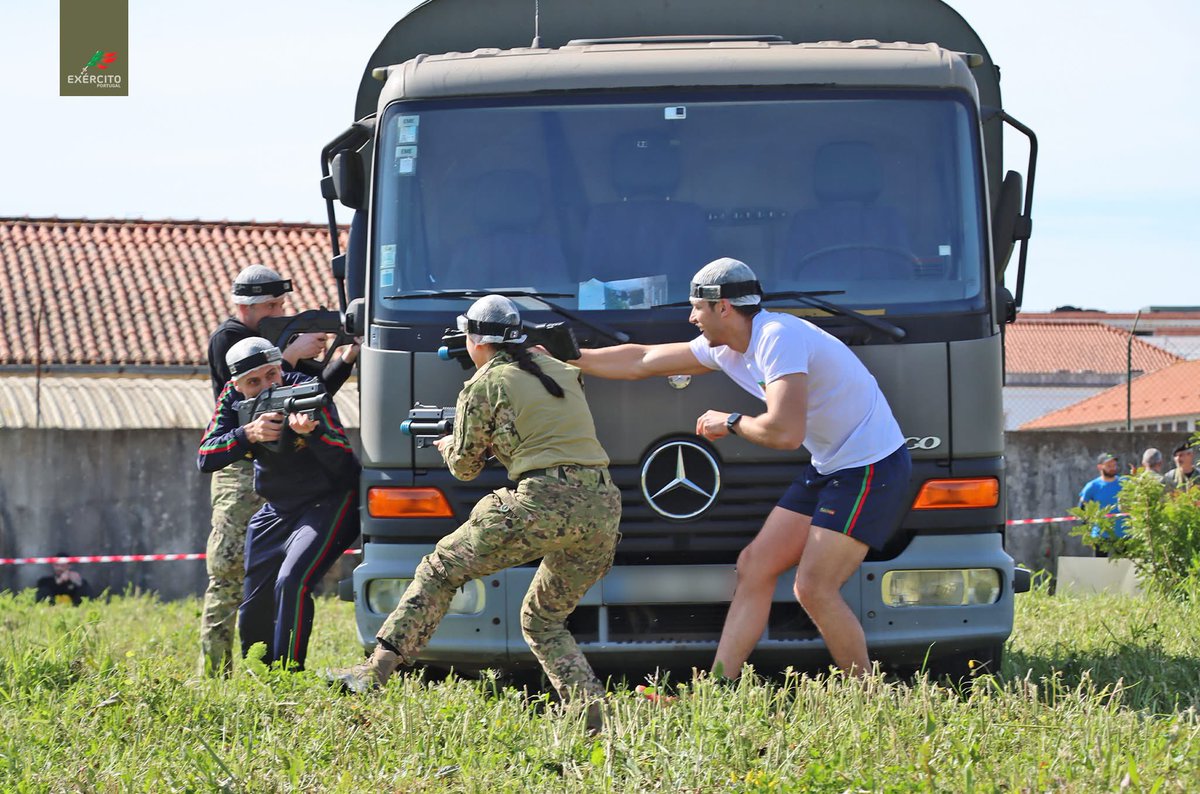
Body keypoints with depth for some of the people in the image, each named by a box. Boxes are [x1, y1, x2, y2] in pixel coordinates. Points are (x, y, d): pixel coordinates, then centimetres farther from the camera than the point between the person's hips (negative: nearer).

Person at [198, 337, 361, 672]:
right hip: (277, 511, 6)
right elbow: (206, 458, -16)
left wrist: (312, 431, -47)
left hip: (328, 503, -6)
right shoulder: (233, 399, -7)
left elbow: (343, 463, -29)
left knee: (291, 583, -26)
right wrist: (249, 433, -31)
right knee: (254, 605, 9)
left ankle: (288, 674, -21)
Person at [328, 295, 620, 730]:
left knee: (440, 570, 8)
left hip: (543, 503, -6)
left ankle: (377, 669, 1)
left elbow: (464, 467, 14)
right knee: (543, 620, 22)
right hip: (604, 508, 6)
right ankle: (590, 705, 2)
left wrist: (450, 446, 36)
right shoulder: (561, 372, 21)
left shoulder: (483, 387, 4)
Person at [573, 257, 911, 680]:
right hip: (828, 469, 10)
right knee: (754, 566, 6)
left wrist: (730, 422, -14)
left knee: (814, 589, -15)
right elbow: (643, 361, 19)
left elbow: (785, 432, -33)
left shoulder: (777, 338, -22)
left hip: (871, 467, -10)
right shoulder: (726, 348, 8)